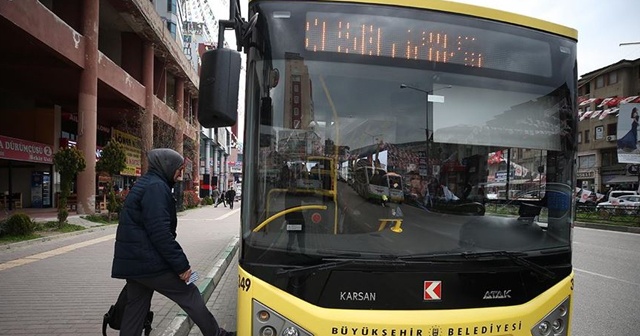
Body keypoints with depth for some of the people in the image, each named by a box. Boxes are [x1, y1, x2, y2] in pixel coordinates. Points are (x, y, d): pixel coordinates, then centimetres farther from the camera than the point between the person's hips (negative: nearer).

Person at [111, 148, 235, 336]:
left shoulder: (144, 184, 17)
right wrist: (182, 264, -19)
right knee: (189, 294, 0)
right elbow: (160, 232, -23)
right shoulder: (156, 186, -15)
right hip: (149, 262, -10)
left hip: (132, 261, 10)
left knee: (136, 306, 15)